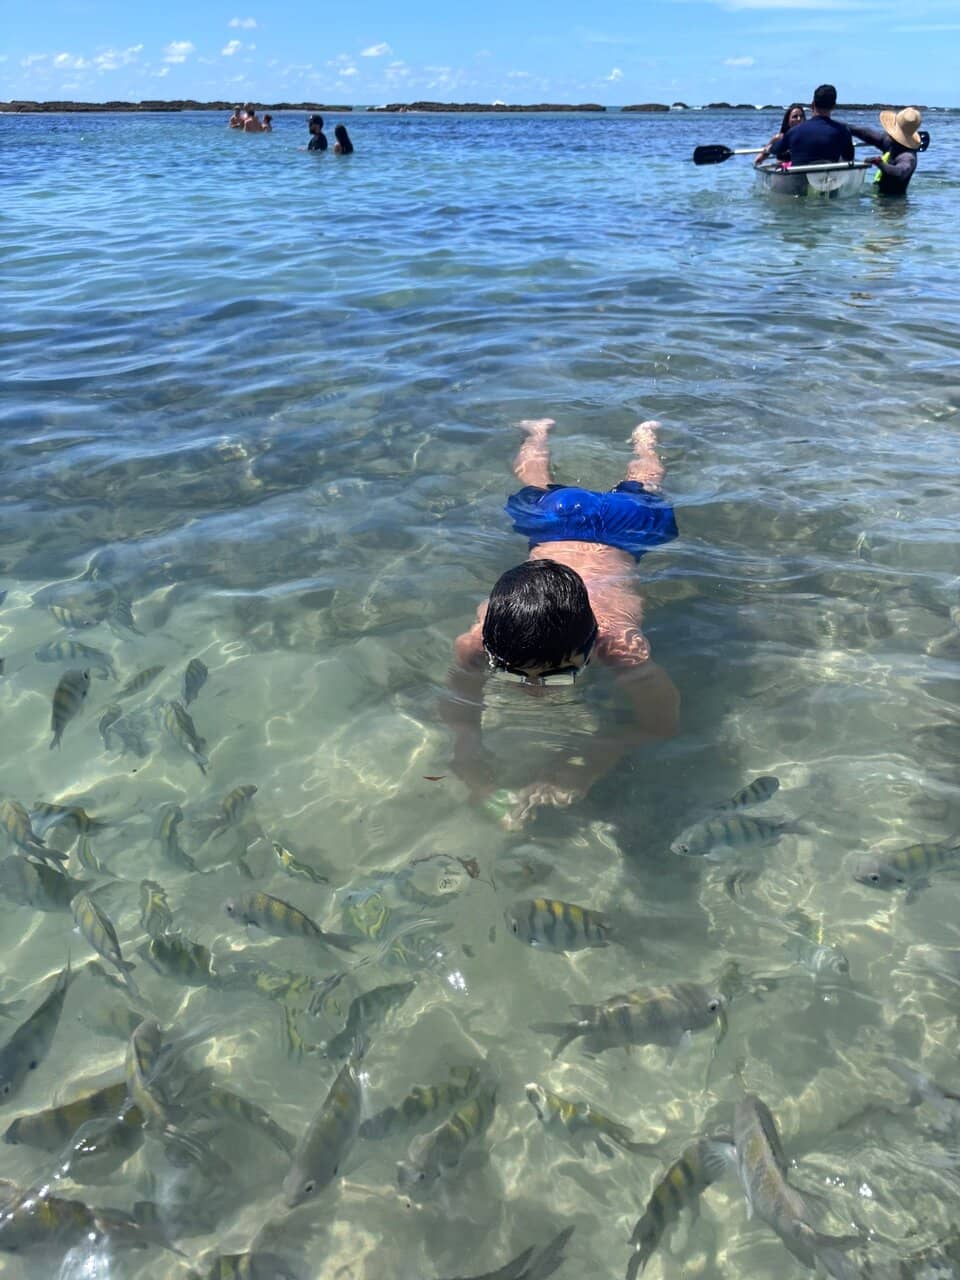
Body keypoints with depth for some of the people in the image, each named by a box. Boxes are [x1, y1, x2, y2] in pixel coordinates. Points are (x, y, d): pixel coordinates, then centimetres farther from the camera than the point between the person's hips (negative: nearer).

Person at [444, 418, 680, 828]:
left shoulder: (618, 641, -50)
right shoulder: (478, 640, -43)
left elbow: (661, 724, -41)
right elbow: (459, 705, -27)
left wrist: (590, 764, -56)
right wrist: (468, 746, -49)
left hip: (620, 528, -1)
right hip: (555, 521, 1)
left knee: (640, 494, 35)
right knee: (538, 490, 37)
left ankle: (644, 438, 65)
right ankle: (539, 432, 66)